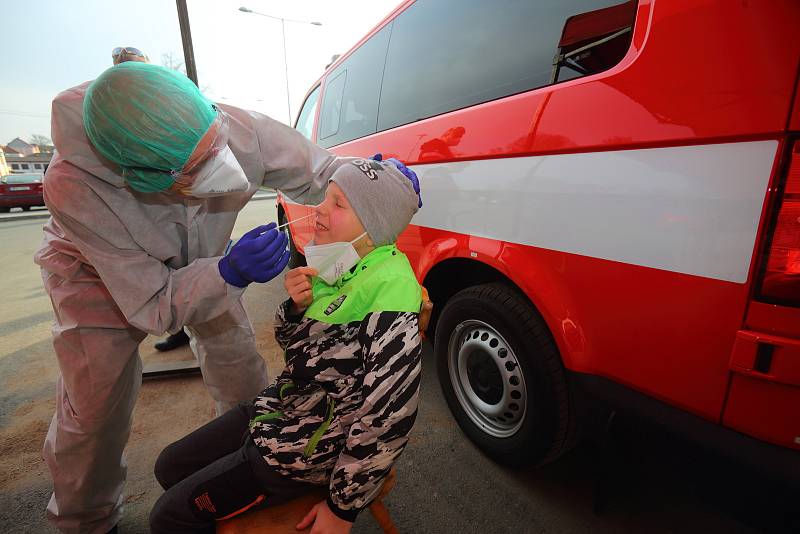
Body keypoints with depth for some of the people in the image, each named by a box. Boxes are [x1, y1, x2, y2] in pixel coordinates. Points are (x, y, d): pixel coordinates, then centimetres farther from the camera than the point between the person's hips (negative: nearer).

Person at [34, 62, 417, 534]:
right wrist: (231, 274, -49)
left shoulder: (240, 130, -35)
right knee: (95, 407, -1)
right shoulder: (75, 188, -39)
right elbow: (151, 307, -32)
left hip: (201, 263, 2)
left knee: (241, 370, 5)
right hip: (98, 275, -1)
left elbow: (319, 173, -18)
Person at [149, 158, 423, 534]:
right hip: (284, 405, 8)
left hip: (312, 445, -7)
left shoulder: (388, 284, -29)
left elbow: (388, 416, -28)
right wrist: (296, 305, -15)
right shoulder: (340, 264, -2)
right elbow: (291, 343, 7)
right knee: (170, 467, 19)